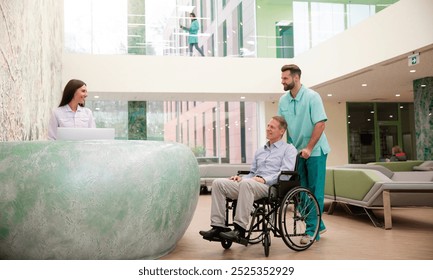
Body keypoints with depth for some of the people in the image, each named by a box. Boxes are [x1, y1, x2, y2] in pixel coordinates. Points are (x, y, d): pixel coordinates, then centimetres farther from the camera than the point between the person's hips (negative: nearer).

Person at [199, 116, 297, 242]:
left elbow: (286, 172, -8)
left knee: (247, 183, -39)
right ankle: (218, 226, -21)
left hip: (271, 186, -7)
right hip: (253, 183, 7)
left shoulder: (289, 149, 8)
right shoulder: (260, 151, 29)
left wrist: (264, 179, -21)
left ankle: (240, 230, -37)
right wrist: (241, 178, 5)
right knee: (218, 183, -13)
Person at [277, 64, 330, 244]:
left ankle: (312, 231, 3)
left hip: (315, 151, -6)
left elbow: (320, 124, -17)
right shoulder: (283, 100, 4)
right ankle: (319, 225, 23)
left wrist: (308, 148, -20)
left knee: (316, 192, -1)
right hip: (296, 152, 6)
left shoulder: (312, 97, -12)